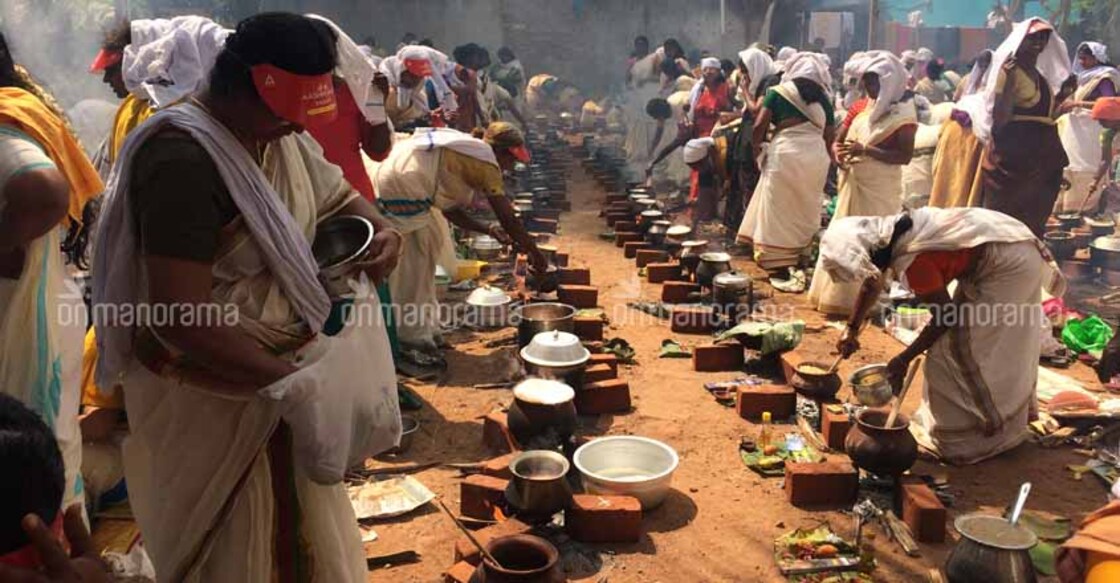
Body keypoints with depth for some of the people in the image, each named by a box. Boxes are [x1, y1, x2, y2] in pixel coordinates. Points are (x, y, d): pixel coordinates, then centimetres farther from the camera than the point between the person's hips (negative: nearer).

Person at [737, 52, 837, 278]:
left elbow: (760, 125, -3)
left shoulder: (778, 92, 5)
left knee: (780, 208, 4)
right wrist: (827, 157, 23)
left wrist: (755, 146, 12)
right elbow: (830, 134, 11)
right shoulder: (822, 97, 13)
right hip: (817, 155, 3)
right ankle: (804, 257, 20)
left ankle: (779, 262, 6)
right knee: (807, 210, 14)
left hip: (786, 153, -3)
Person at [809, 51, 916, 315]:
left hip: (879, 188, -7)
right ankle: (842, 296, 20)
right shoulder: (861, 108, 10)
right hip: (853, 184, 7)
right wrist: (840, 153, -10)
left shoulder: (902, 113, -9)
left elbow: (905, 156, -17)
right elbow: (838, 140, 14)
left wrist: (865, 149, -24)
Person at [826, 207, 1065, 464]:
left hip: (1010, 266, -9)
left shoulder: (911, 262, -32)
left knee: (962, 348, -1)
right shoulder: (882, 237, -5)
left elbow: (945, 316, -19)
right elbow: (872, 284, 15)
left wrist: (903, 360, -10)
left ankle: (994, 429, 16)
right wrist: (851, 330, 20)